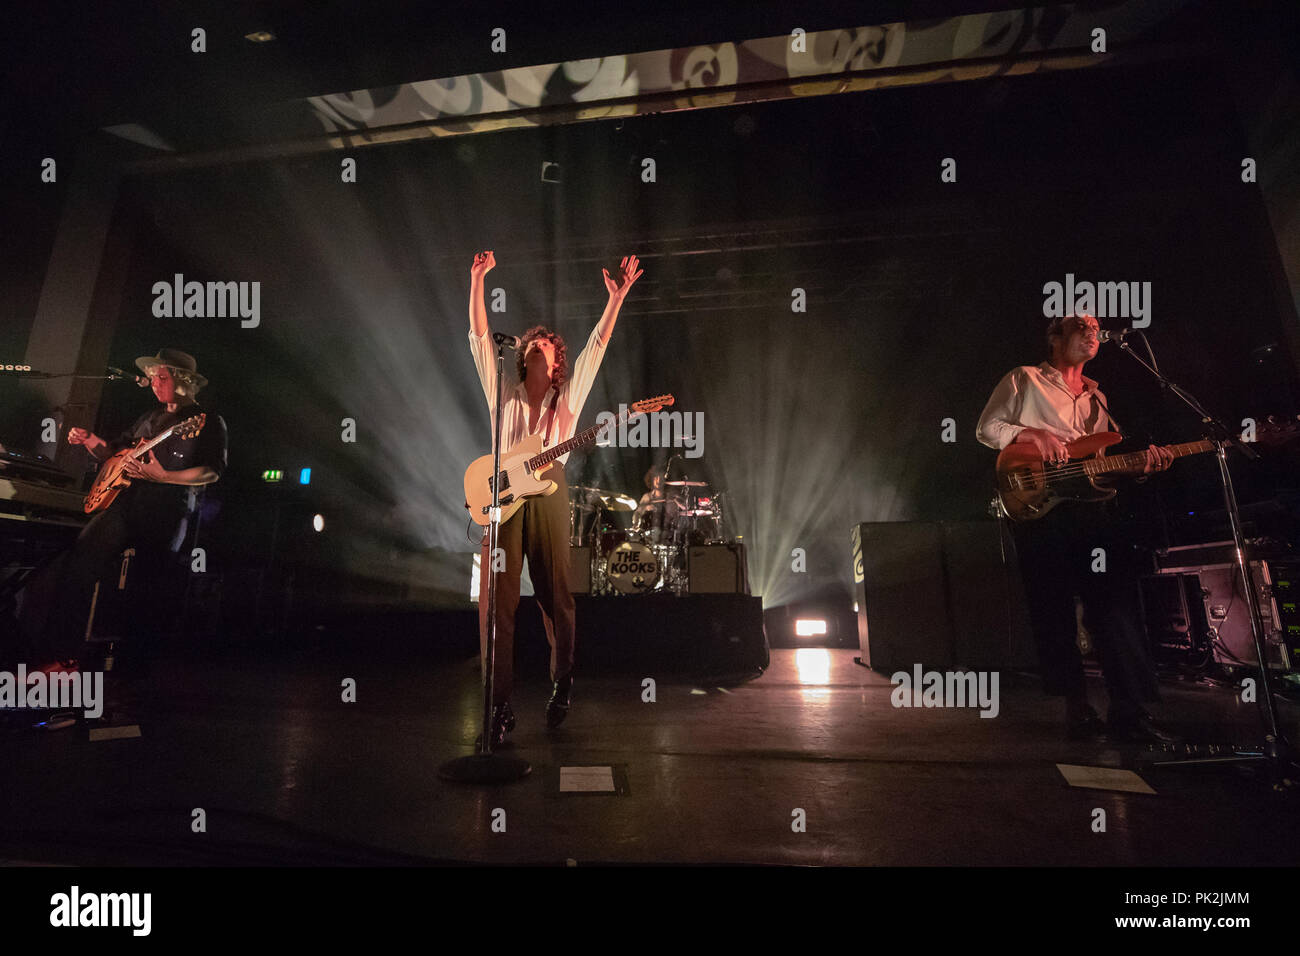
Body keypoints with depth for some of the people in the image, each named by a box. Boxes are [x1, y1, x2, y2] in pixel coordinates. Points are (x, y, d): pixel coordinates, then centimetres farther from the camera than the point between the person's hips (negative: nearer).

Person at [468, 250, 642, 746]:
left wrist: (617, 297, 6)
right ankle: (500, 704, -1)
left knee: (556, 596, 3)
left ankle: (562, 684, 22)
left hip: (548, 494, 0)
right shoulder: (502, 395, 19)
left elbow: (596, 345, 11)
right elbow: (480, 337, 14)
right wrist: (477, 279, 10)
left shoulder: (567, 397, 17)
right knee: (497, 601, -6)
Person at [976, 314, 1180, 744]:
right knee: (1053, 607, -3)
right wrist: (1032, 434, -14)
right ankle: (1076, 706, 5)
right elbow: (986, 428, 4)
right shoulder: (1024, 380, 11)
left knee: (1117, 603, -3)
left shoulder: (1096, 396, 27)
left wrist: (1140, 463, 2)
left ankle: (1129, 710, 1)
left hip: (1095, 504, 5)